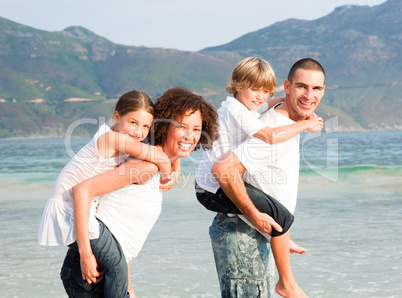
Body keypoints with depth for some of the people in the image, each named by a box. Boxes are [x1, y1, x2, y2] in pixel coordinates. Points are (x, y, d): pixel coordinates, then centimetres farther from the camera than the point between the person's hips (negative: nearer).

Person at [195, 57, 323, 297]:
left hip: (210, 185, 11)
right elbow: (272, 136, -31)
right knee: (282, 216, -18)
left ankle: (279, 239, 51)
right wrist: (305, 124, -18)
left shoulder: (236, 106, 13)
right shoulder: (237, 111, -18)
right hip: (216, 190, -11)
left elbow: (266, 107, 32)